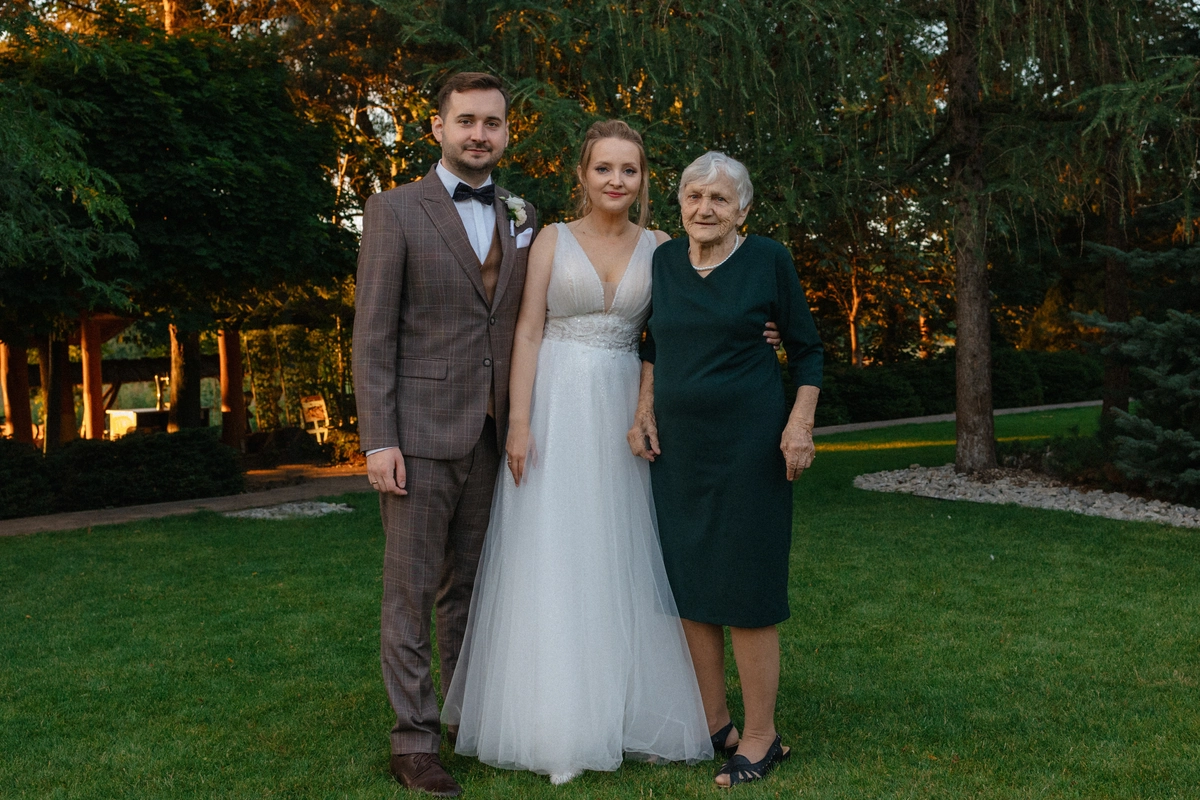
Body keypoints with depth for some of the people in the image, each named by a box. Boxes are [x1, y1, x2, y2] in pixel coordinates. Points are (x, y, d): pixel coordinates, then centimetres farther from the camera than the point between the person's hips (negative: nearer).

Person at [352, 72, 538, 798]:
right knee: (411, 592, 3)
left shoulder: (523, 219, 11)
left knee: (471, 587, 15)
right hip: (419, 434, -4)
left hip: (493, 437, 4)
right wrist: (378, 440, -13)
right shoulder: (395, 211, -3)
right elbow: (373, 334, -7)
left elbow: (528, 324, 12)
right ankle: (415, 740, 12)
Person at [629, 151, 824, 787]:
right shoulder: (663, 261, 6)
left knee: (744, 589, -1)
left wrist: (800, 423, -10)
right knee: (688, 585, 9)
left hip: (747, 444, -5)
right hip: (676, 445, 5)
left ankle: (760, 738, 12)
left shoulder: (767, 261, -5)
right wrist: (644, 411, 7)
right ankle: (713, 723, 23)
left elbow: (806, 349, 2)